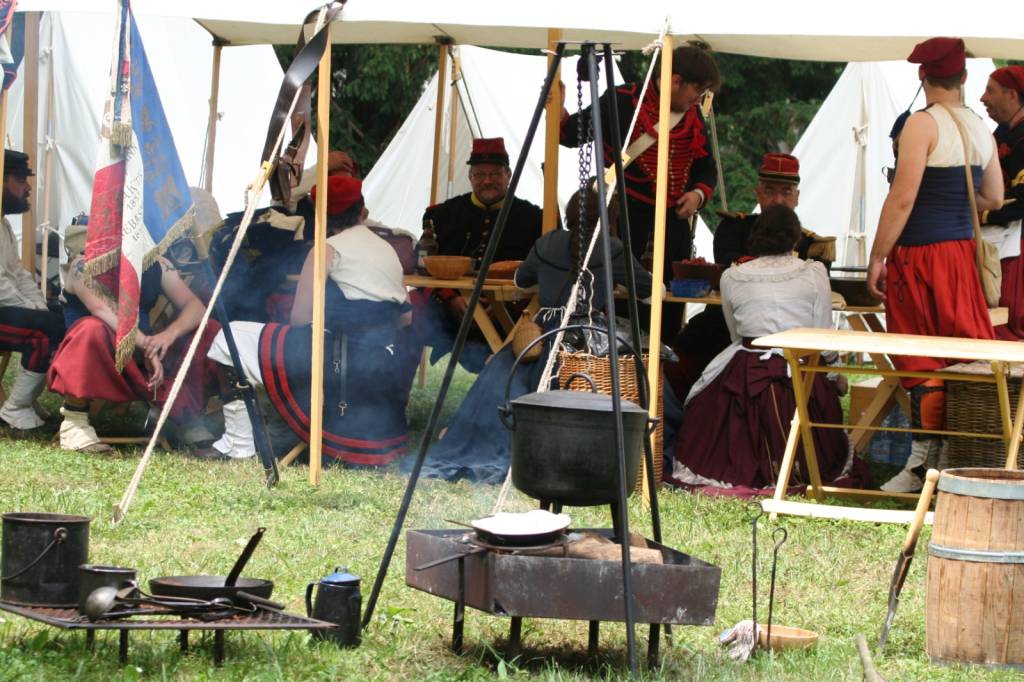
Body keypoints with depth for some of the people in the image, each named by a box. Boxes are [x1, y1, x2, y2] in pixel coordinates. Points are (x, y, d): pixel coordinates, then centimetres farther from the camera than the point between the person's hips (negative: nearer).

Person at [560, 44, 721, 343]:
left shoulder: (693, 116, 11)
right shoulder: (622, 102, -6)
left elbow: (705, 169, 21)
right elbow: (572, 135, -2)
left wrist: (699, 194, 0)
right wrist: (558, 111, -22)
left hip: (673, 223, 6)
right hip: (625, 218, -5)